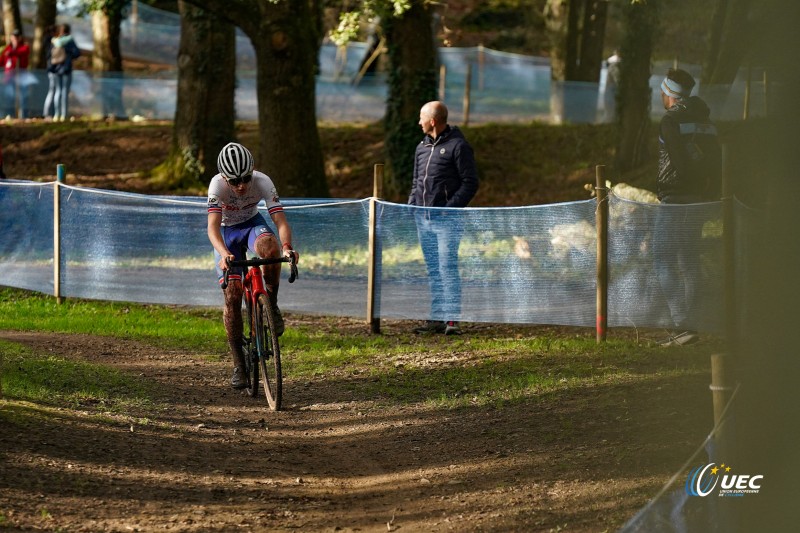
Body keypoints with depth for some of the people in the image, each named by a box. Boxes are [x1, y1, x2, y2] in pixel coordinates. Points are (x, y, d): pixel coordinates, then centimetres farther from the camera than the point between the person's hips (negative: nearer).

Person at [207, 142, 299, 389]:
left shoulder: (263, 182, -28)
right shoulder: (217, 185, -32)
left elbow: (280, 220, -33)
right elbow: (213, 227, -40)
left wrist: (287, 246, -53)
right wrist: (224, 254, -59)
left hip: (253, 224, 0)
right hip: (226, 232, 0)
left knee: (269, 247, -38)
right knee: (232, 295, -12)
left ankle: (272, 305, -16)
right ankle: (239, 364, -2)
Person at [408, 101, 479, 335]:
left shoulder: (458, 146, -7)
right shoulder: (422, 147, 16)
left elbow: (470, 183, -9)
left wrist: (451, 207, -18)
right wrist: (411, 205, 8)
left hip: (446, 219, -8)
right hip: (423, 218, 8)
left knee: (448, 267, -11)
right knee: (433, 270, 9)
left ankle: (451, 319, -12)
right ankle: (437, 318, 12)